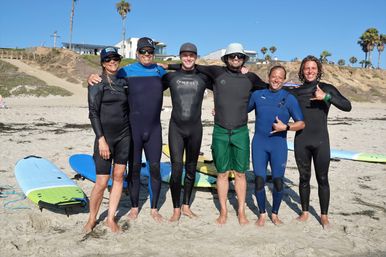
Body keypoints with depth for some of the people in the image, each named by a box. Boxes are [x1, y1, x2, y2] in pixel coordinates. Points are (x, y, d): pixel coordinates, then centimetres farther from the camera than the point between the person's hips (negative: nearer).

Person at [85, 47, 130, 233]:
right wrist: (101, 139, -17)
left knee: (119, 177, 5)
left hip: (124, 135, 5)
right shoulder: (97, 84, -4)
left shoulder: (123, 83, 11)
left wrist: (131, 133, 15)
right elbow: (93, 113, -10)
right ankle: (92, 219, 16)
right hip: (105, 136, -5)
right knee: (102, 182, -5)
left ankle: (111, 219, 17)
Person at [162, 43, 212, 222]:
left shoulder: (203, 78, 4)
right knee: (176, 169, -8)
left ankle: (186, 205, 26)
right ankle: (176, 209, 8)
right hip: (176, 128, -1)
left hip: (195, 128, 2)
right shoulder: (171, 76, 4)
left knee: (191, 169, 11)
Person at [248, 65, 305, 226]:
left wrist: (285, 127, -15)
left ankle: (275, 213, 23)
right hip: (259, 143, 1)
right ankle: (262, 213, 20)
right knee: (259, 179, 0)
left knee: (278, 181, 0)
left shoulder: (289, 98, 1)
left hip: (279, 144, -1)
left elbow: (301, 123, 1)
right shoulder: (257, 95, 7)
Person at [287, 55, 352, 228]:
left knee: (322, 179, 3)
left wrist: (326, 97, -21)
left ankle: (324, 215, 16)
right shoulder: (295, 93, 6)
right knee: (304, 178, 10)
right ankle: (305, 212, 24)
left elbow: (347, 106, -9)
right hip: (301, 141, 2)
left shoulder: (327, 89, 0)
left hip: (321, 141, -1)